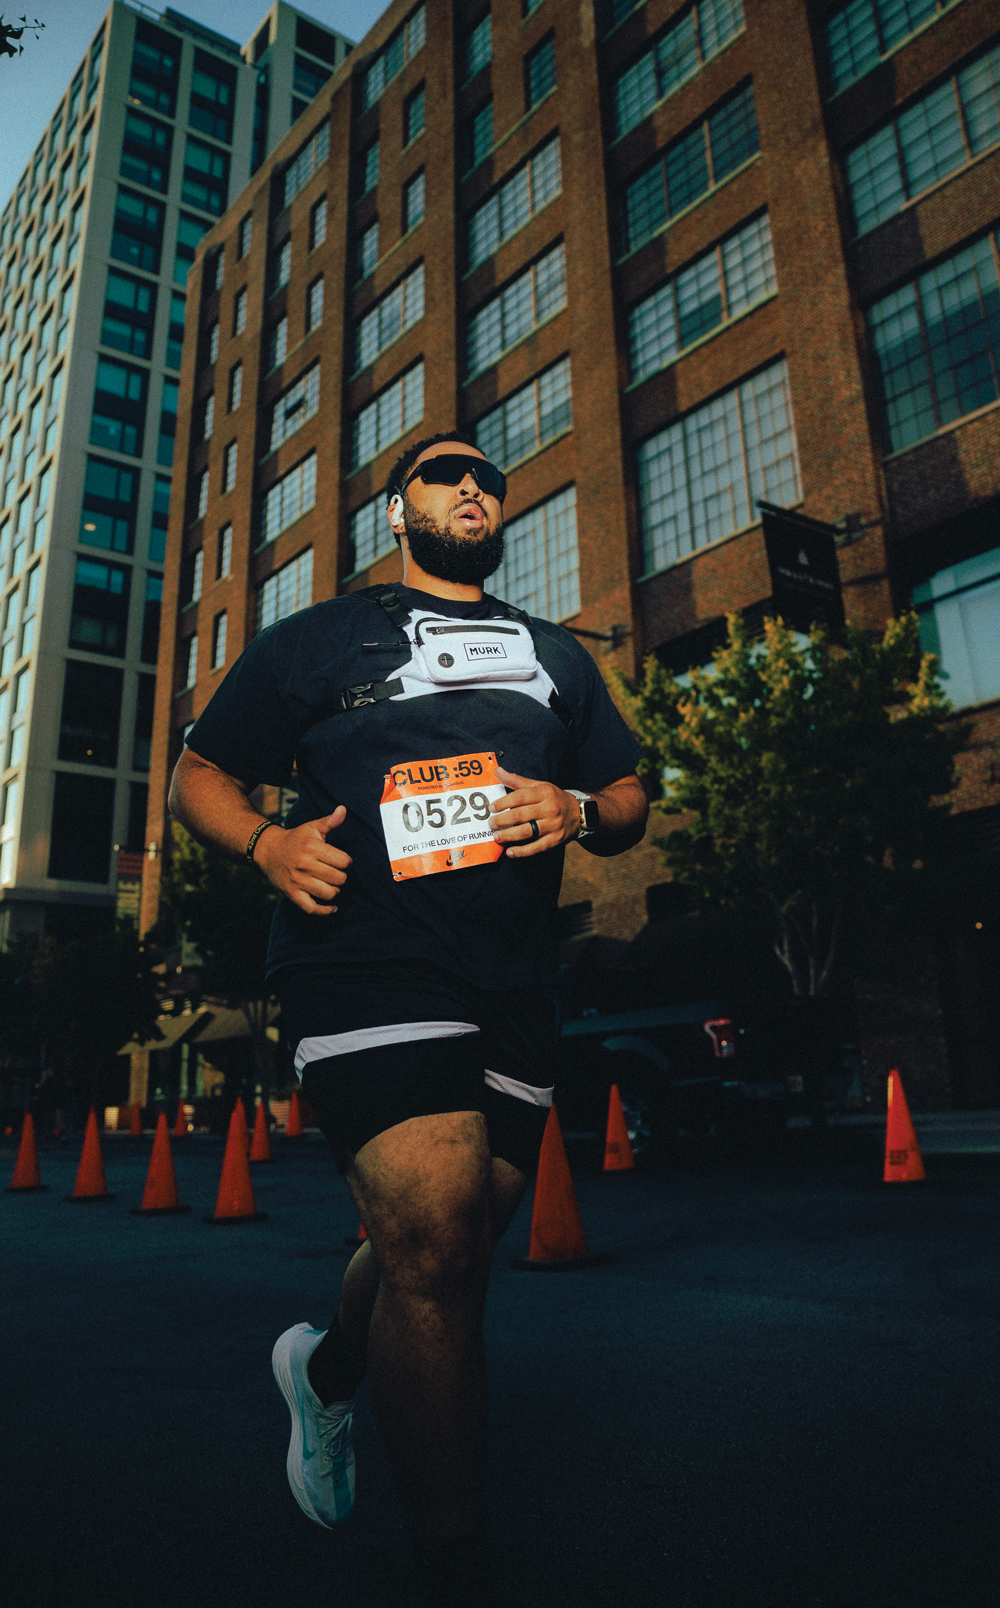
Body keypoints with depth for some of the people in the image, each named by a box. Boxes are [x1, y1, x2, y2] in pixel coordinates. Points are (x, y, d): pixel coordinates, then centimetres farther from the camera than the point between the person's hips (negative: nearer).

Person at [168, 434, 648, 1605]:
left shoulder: (556, 655, 24)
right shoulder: (316, 638, 13)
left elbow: (630, 803, 23)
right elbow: (197, 774, 13)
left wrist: (579, 809, -1)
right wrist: (266, 843, -8)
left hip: (516, 990, 5)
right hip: (368, 967, -4)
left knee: (444, 1256, 13)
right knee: (432, 1245, -19)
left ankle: (326, 1366, 47)